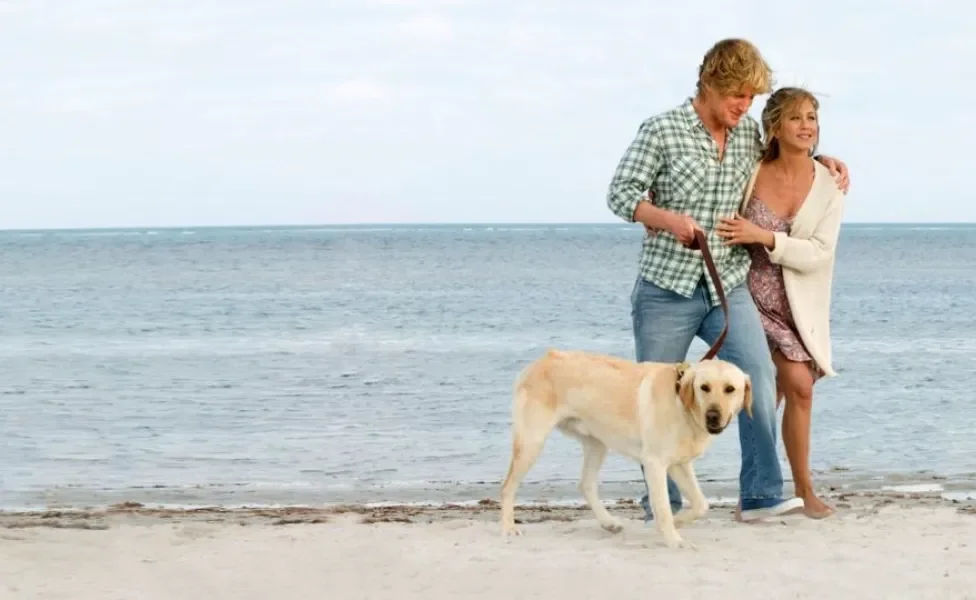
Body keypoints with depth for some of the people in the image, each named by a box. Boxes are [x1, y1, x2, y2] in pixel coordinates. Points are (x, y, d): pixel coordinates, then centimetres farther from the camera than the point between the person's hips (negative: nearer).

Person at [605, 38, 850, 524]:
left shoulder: (750, 134, 9)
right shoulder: (661, 131, -5)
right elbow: (620, 194, -7)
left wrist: (824, 160, 12)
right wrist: (669, 218, -23)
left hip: (728, 287, 3)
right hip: (666, 287, -3)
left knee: (758, 375, -15)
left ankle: (760, 495, -12)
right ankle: (662, 503, 18)